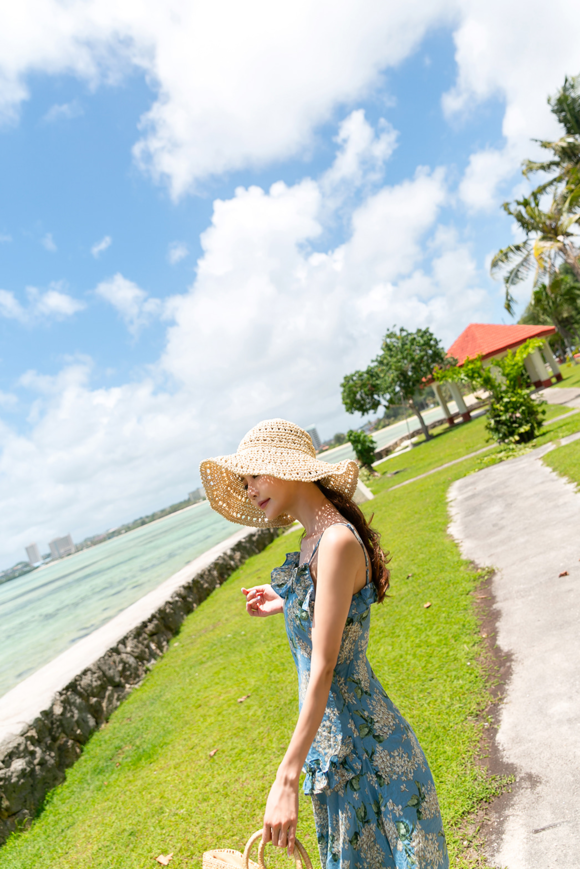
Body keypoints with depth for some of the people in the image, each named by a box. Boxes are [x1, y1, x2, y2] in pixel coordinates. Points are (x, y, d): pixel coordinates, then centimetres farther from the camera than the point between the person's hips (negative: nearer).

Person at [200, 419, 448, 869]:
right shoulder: (313, 540, 2)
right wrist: (286, 604, 11)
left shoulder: (338, 541, -25)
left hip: (362, 742, -8)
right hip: (332, 737, 9)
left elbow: (323, 667, -27)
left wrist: (287, 779, -26)